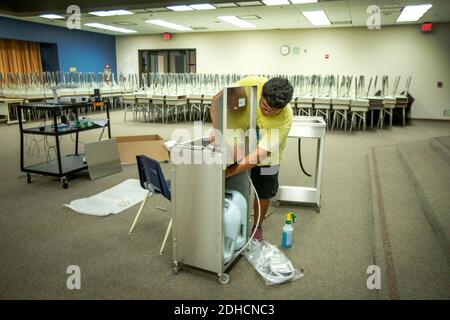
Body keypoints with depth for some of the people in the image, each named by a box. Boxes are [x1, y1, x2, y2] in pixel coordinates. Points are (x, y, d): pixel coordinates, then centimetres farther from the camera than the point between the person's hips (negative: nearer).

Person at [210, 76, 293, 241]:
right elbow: (218, 98, -19)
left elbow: (259, 155, -39)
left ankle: (257, 227, 32)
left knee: (264, 193, 7)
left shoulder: (284, 119, -37)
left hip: (267, 153, -1)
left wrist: (224, 173, -44)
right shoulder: (252, 84, -31)